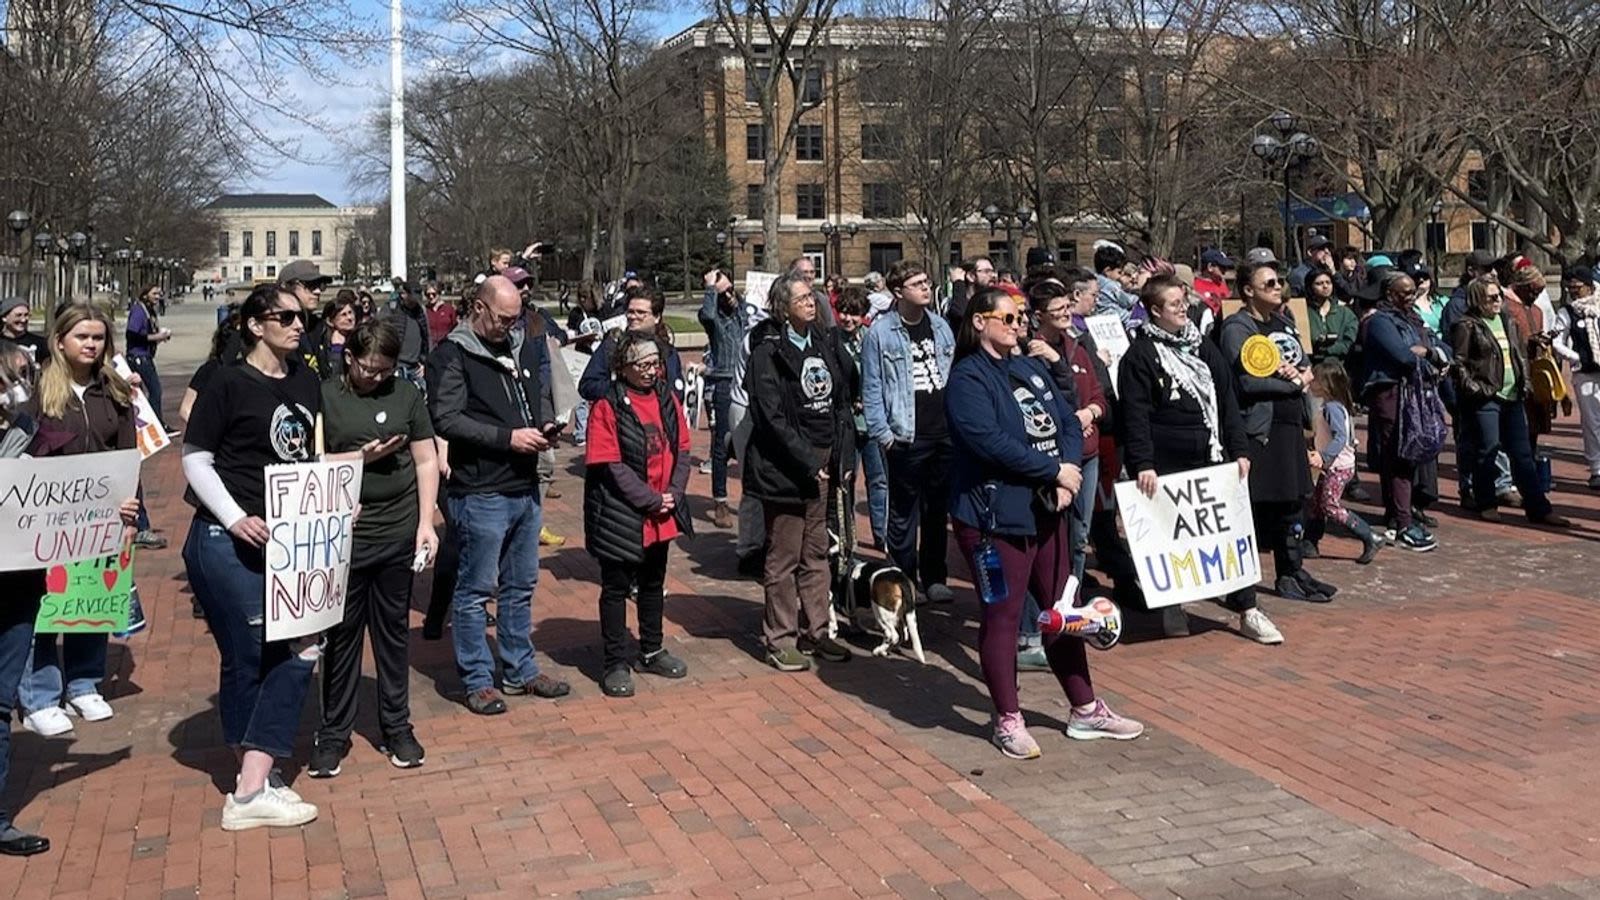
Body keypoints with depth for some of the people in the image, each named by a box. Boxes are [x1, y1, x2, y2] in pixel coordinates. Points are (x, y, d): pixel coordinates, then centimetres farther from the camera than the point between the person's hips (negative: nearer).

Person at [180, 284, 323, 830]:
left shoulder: (306, 383, 9)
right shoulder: (228, 385, -8)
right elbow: (194, 458, -7)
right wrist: (234, 518, -17)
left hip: (287, 540, 6)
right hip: (228, 541, -6)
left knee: (298, 649, -1)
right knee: (248, 657, 0)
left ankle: (253, 785, 6)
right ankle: (252, 780, 12)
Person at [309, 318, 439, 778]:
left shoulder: (406, 394, 4)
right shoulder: (324, 396, -3)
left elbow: (426, 461, 6)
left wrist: (426, 522, -1)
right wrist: (361, 456, -15)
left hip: (398, 533, 2)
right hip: (342, 536, -2)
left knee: (393, 632, 12)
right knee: (341, 635, 7)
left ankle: (396, 727, 24)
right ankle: (334, 733, 19)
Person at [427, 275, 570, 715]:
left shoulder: (523, 348, 12)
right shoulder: (452, 356, -10)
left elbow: (541, 394, 26)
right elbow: (447, 419, -18)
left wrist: (545, 423, 4)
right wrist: (507, 437, -21)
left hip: (525, 488, 8)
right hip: (480, 493, -7)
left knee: (521, 586, 17)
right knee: (475, 589, 2)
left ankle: (522, 670, 29)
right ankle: (478, 681, 13)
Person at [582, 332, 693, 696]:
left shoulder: (668, 400, 5)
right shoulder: (608, 406, -13)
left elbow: (681, 452, 5)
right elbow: (611, 466, -17)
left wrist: (673, 495, -9)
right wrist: (651, 500, -17)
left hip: (663, 515, 6)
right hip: (620, 515, -6)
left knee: (653, 584, 19)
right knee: (616, 588, 5)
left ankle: (651, 652, 34)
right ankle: (616, 663, 14)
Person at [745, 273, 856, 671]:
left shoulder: (823, 344, 10)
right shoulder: (769, 352, -12)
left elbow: (840, 403, 13)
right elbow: (772, 417, -17)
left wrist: (844, 456, 5)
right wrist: (808, 461, -17)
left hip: (822, 464, 7)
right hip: (785, 469, -7)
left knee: (817, 553, 14)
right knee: (784, 557, 2)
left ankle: (815, 631, 24)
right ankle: (780, 640, 11)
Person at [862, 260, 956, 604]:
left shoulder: (940, 327, 11)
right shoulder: (880, 332, -6)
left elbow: (956, 377, 15)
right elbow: (871, 389, -6)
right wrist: (883, 433, -11)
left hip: (945, 434, 5)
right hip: (906, 438, -5)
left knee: (938, 511, 12)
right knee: (904, 515, 2)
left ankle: (933, 578, 22)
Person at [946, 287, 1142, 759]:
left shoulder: (1031, 368, 14)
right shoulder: (968, 378, -11)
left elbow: (1068, 424, 10)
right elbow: (990, 441, -23)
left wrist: (1068, 475, -9)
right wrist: (1055, 470, -18)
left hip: (1047, 508, 8)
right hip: (996, 514, -8)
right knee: (1003, 615, 0)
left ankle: (1085, 710, 27)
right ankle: (1008, 721, 12)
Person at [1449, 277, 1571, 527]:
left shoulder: (1509, 321, 15)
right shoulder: (1467, 326, -6)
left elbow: (1522, 354, 22)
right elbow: (1459, 362, -9)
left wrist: (1524, 383, 12)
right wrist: (1474, 388, -15)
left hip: (1512, 395, 7)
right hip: (1485, 397, -7)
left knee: (1523, 454, 7)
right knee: (1486, 450, -1)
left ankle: (1538, 509, 9)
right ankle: (1487, 505, 14)